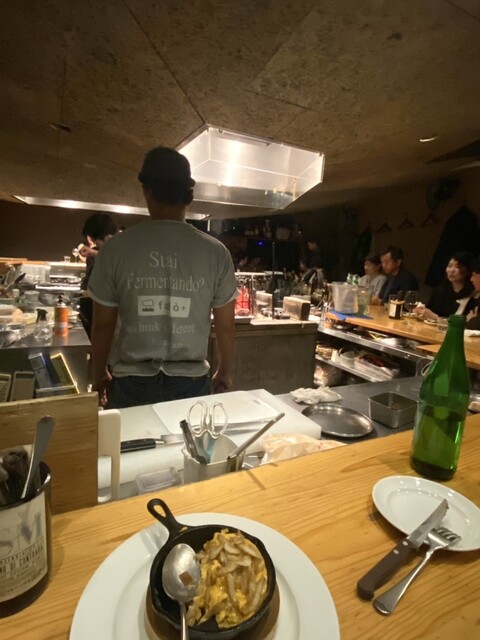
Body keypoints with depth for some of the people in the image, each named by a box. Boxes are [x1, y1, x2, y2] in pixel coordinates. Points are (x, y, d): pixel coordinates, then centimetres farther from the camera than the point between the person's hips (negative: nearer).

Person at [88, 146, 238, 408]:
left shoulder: (116, 249, -8)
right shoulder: (215, 252, -7)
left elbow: (102, 325, -1)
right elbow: (225, 326, -1)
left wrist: (99, 376, 14)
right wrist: (225, 373, 15)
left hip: (131, 382, 0)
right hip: (190, 381, 1)